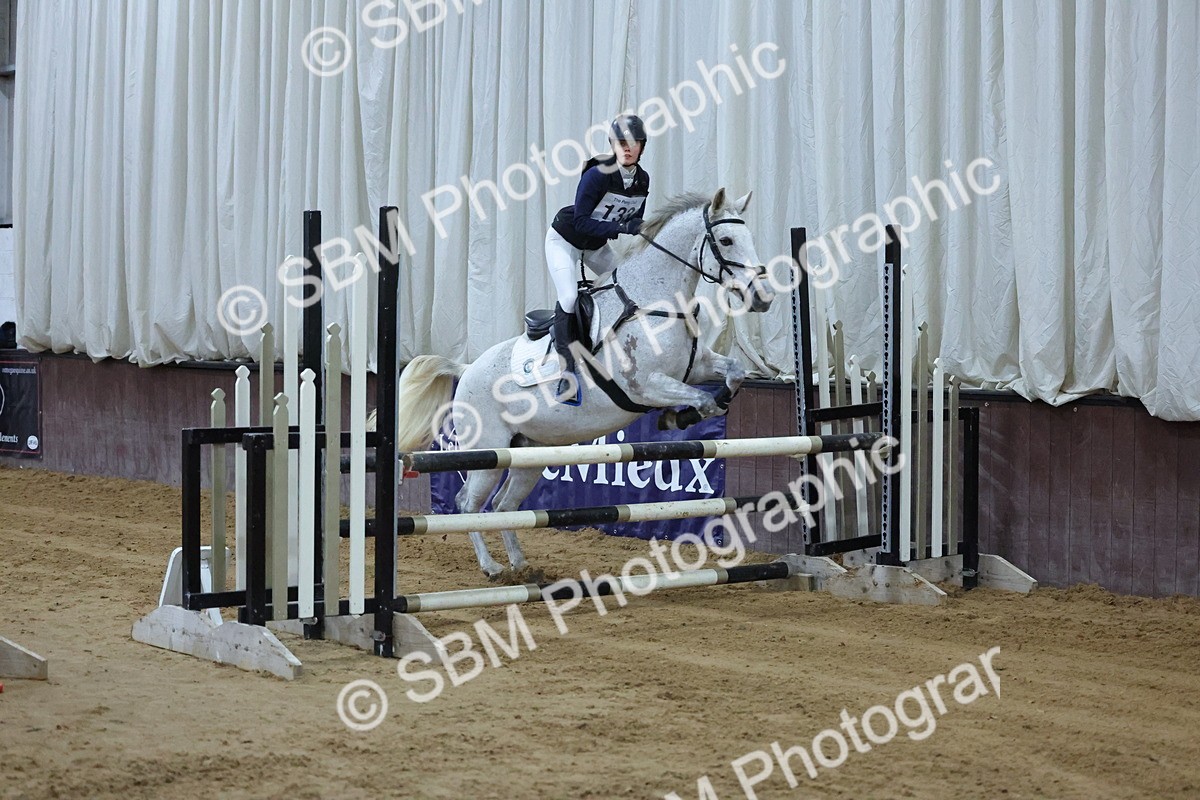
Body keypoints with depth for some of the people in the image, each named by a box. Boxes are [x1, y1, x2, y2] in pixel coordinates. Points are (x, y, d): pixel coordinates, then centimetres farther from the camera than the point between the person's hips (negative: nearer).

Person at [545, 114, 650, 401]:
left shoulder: (642, 180, -10)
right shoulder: (597, 175, -30)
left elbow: (635, 223, 2)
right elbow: (581, 221, -31)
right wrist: (622, 227, -39)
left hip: (597, 245, 7)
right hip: (565, 240, -7)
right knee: (569, 297, -22)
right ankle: (567, 371, -15)